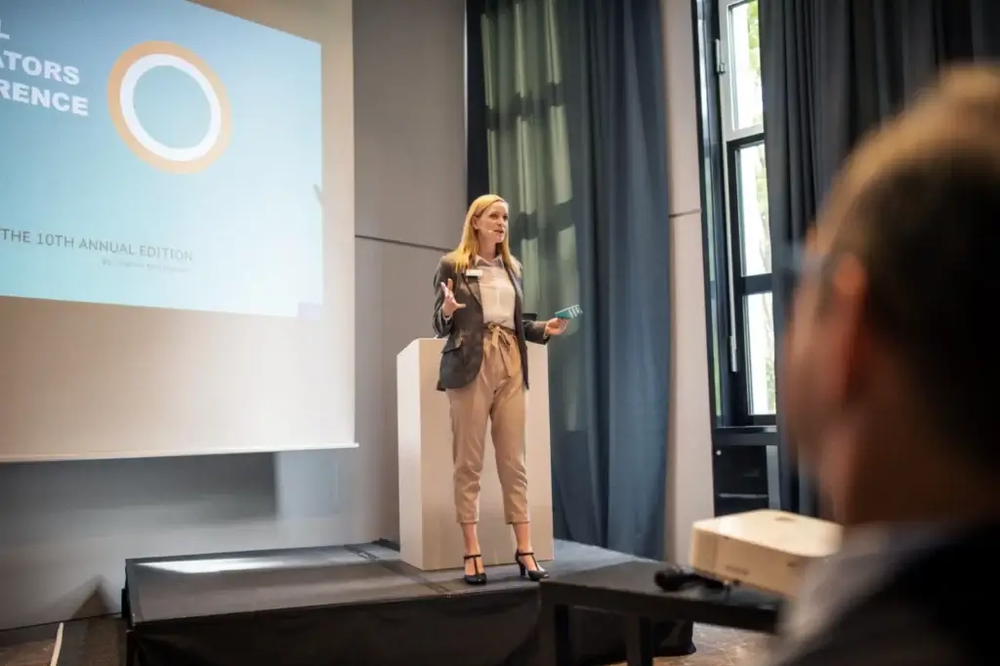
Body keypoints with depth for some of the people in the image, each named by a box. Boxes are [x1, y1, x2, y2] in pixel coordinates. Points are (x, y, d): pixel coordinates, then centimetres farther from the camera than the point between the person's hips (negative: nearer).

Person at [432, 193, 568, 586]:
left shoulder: (513, 267, 18)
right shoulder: (452, 265, 3)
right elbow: (440, 327, 1)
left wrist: (544, 329, 5)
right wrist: (447, 310, -20)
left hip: (510, 366, 4)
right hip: (470, 367, -4)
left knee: (514, 461, 3)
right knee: (469, 462, -2)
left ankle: (524, 549, 6)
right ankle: (472, 553, 2)